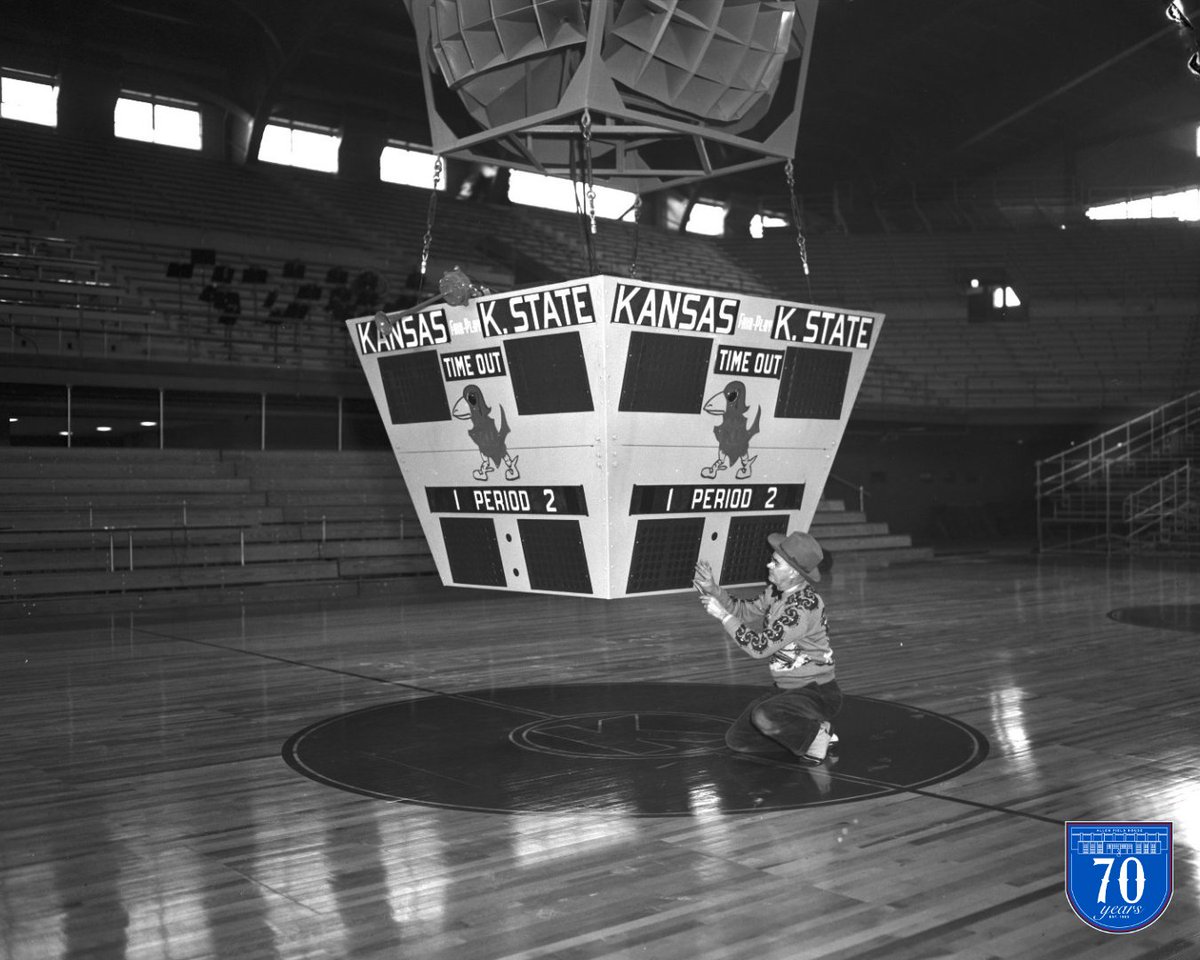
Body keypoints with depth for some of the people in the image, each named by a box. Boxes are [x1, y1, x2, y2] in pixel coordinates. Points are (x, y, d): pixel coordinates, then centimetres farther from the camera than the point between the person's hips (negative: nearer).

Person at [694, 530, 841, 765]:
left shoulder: (805, 605, -26)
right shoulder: (776, 592, 0)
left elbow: (760, 647, -26)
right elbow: (745, 612, 13)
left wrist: (723, 615, -20)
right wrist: (713, 590, -3)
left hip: (817, 693, -9)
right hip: (787, 690, 9)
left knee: (764, 717, -35)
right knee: (737, 739, 3)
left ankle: (816, 732, -7)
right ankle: (804, 729, 16)